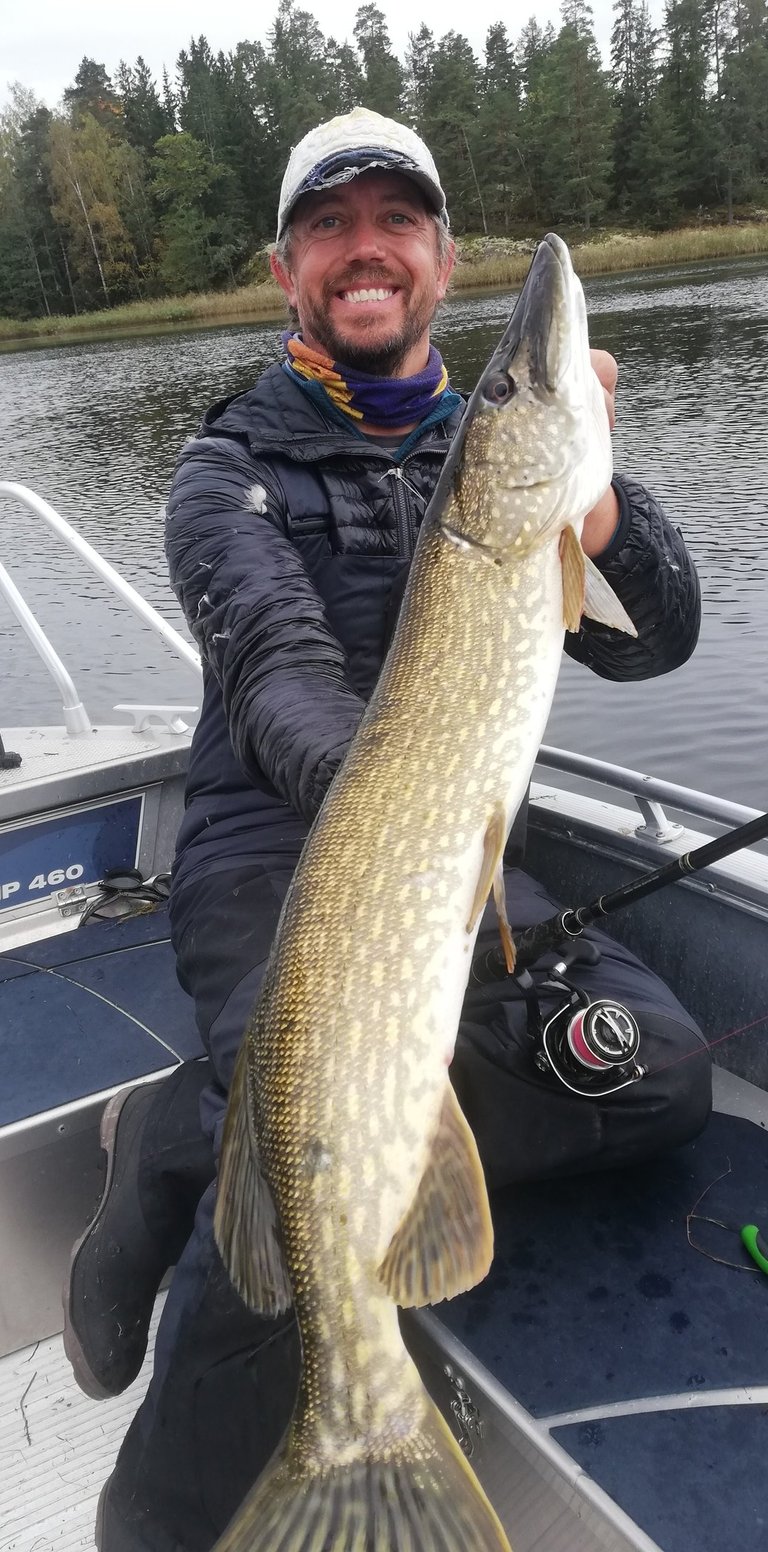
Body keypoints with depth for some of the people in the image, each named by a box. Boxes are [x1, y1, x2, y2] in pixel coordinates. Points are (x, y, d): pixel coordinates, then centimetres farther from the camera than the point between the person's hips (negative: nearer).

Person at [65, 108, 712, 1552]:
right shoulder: (230, 469, -1)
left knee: (660, 1069, -19)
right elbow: (278, 661, -21)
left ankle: (197, 1136, -14)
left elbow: (651, 641, -2)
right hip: (271, 845, -4)